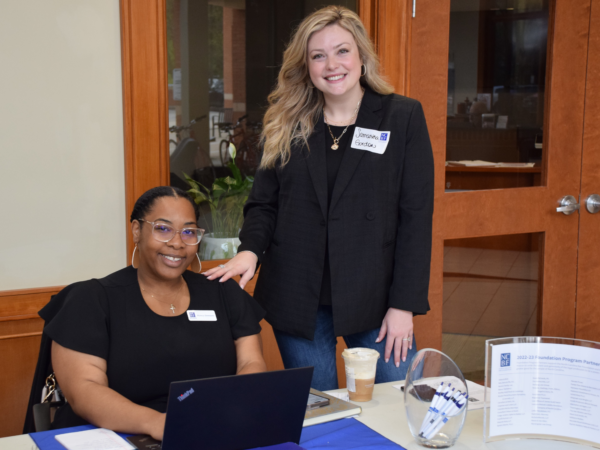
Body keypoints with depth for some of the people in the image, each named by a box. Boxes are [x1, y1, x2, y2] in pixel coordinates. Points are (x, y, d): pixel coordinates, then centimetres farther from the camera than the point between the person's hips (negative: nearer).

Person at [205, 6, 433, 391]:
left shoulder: (403, 117, -1)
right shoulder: (286, 125, 7)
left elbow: (416, 215, -4)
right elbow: (264, 202, 10)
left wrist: (404, 304, -9)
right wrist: (250, 250, -12)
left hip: (373, 300, -2)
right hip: (299, 300, 2)